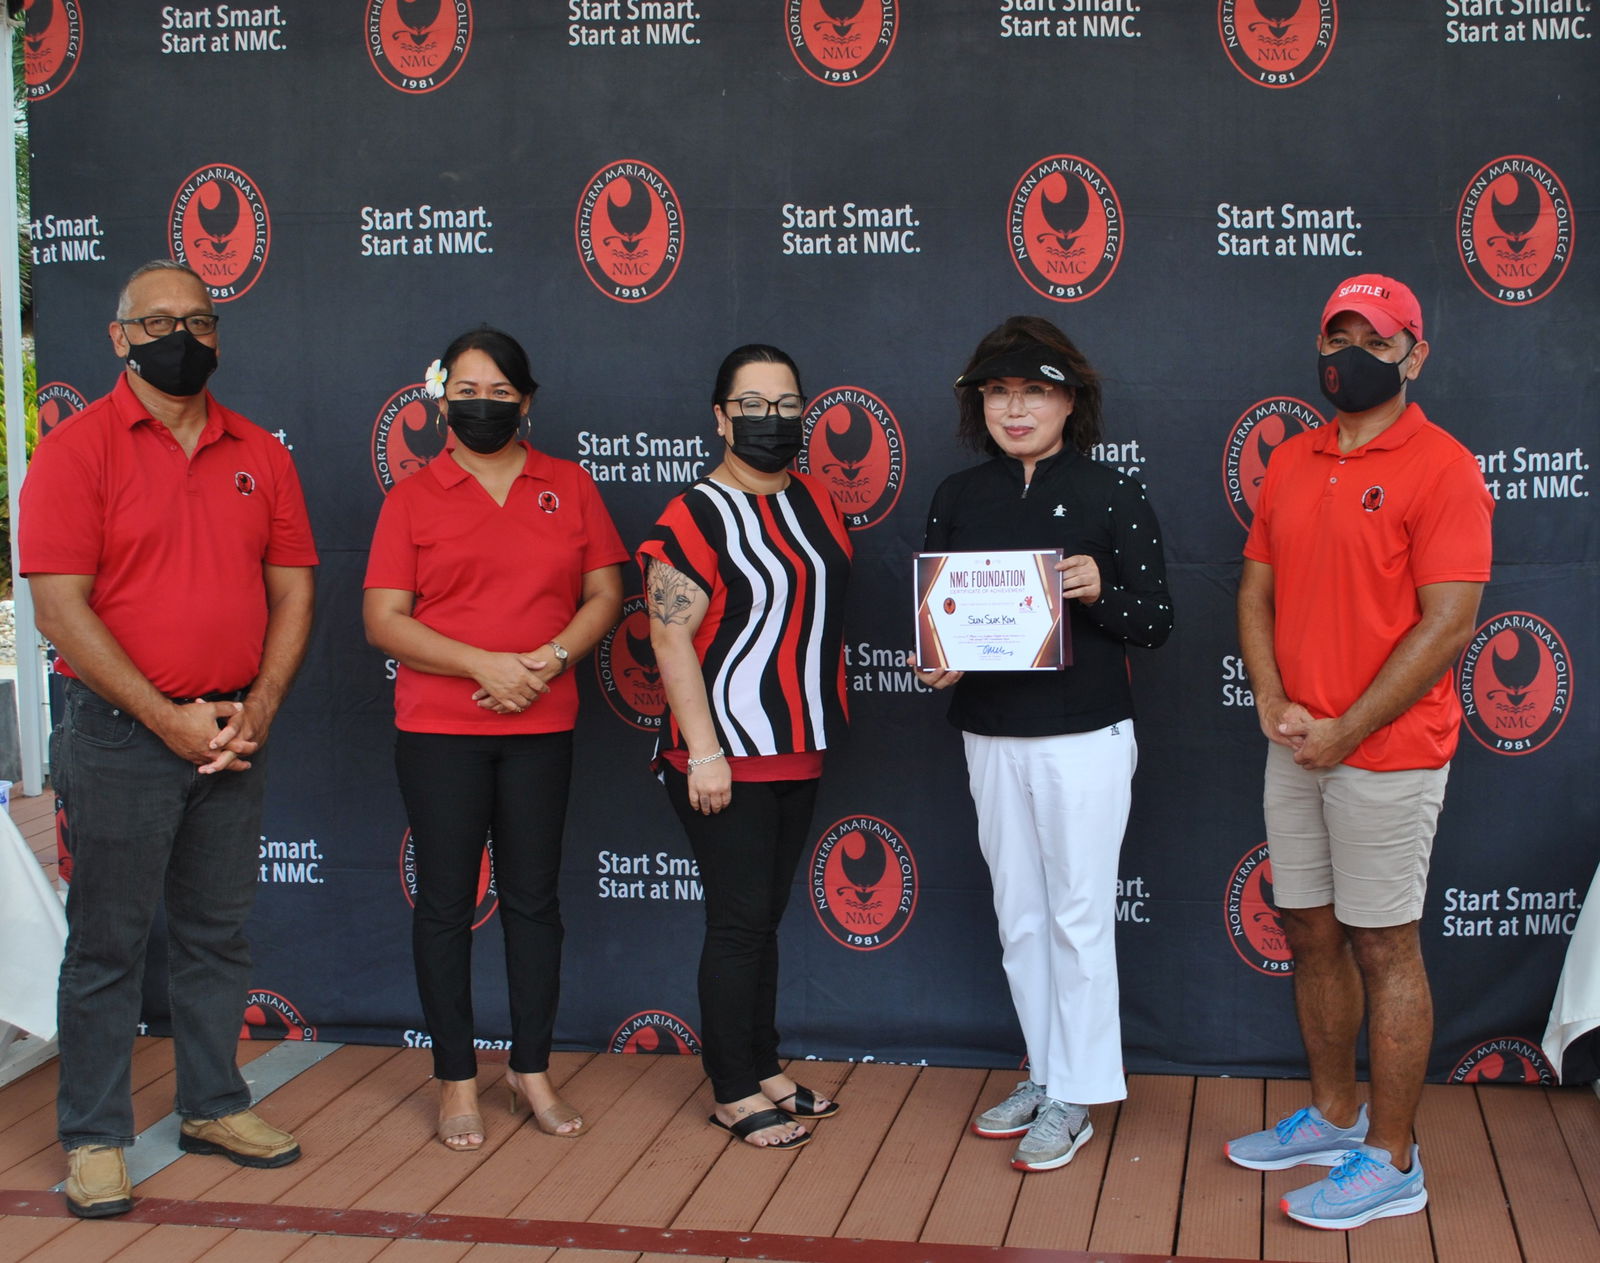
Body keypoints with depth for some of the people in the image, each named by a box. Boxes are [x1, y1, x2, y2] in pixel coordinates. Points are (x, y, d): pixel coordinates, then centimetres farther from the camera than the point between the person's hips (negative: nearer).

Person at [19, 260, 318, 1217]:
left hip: (235, 733, 5)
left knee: (219, 931, 14)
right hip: (122, 734, -4)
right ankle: (94, 1138, 13)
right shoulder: (78, 449, -6)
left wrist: (258, 707, -5)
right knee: (109, 940, 2)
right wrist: (166, 717, -14)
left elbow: (293, 589, 9)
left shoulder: (258, 454, 9)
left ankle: (214, 1105, 27)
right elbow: (61, 606, -12)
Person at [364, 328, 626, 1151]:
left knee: (533, 897, 9)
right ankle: (457, 1082, 16)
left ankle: (532, 1071, 22)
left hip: (542, 728, 2)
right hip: (439, 730, -2)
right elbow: (383, 620, -5)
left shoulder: (569, 486, 8)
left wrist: (552, 658, -12)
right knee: (446, 901, 4)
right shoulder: (412, 497, 1)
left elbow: (605, 594, 6)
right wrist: (484, 664, -16)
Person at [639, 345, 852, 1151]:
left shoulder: (814, 502, 9)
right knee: (739, 920, -2)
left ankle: (764, 1069, 27)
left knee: (766, 915, 16)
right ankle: (733, 1095, 10)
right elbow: (670, 638, -17)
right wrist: (704, 753, -21)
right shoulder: (695, 518, -13)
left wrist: (824, 728, 16)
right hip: (727, 758, -7)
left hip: (799, 752, 7)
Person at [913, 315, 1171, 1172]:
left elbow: (1156, 621, -3)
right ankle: (1043, 1075, 25)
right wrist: (934, 663, -9)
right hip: (990, 735, 4)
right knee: (1017, 916, 11)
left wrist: (1101, 591, -22)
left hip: (1084, 736, -4)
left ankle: (1075, 1097, 10)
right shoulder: (958, 497, 6)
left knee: (1078, 914, 0)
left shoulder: (1111, 496, -5)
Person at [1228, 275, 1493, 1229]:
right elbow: (1257, 589, 13)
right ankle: (1334, 1117, 31)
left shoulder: (1442, 466, -10)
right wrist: (1274, 702, -3)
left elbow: (1448, 623, -15)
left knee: (1384, 949, 1)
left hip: (1387, 753, -7)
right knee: (1312, 934, 15)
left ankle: (1392, 1162, 12)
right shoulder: (1293, 462, 11)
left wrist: (1345, 732, -15)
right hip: (1296, 748, 7)